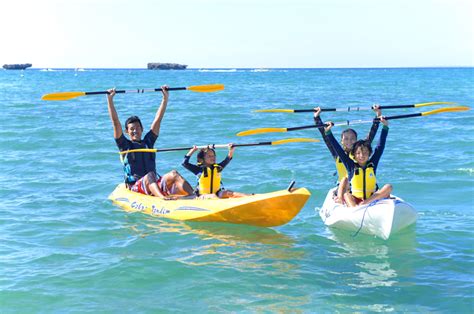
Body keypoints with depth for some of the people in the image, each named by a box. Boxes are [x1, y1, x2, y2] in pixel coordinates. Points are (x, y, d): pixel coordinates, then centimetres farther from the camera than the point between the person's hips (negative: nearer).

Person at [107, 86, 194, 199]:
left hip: (156, 184, 4)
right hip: (136, 186, -4)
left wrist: (165, 97, 14)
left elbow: (158, 119, 18)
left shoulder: (148, 141, 20)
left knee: (173, 174, -24)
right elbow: (115, 121, 2)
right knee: (149, 176, -35)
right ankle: (163, 198, -65)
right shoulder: (125, 145, 10)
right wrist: (110, 99, -4)